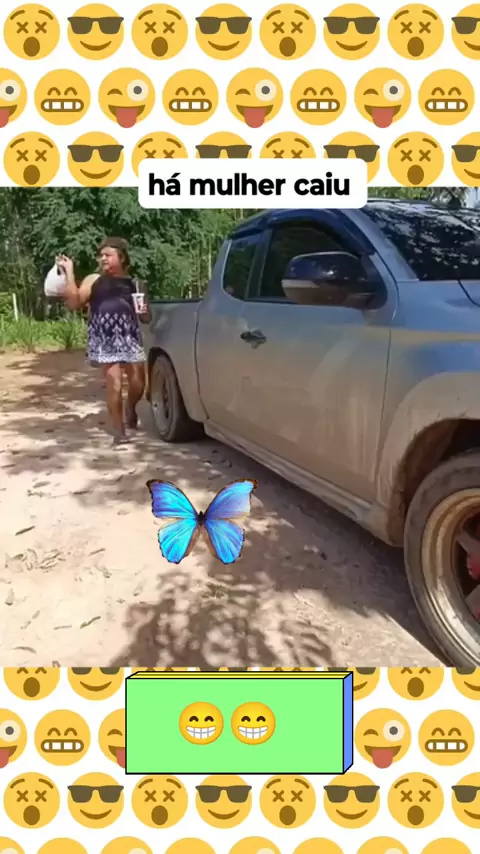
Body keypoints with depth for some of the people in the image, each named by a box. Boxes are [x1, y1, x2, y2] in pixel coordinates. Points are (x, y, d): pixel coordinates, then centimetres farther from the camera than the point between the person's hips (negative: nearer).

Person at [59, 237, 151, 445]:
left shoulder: (134, 284, 15)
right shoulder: (93, 281, 10)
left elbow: (146, 319, 19)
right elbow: (74, 303, -4)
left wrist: (144, 313, -4)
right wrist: (69, 273, -6)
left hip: (130, 338, 2)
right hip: (105, 340, -2)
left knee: (138, 382, 0)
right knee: (113, 382, -9)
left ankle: (130, 409, 34)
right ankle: (118, 430, 4)